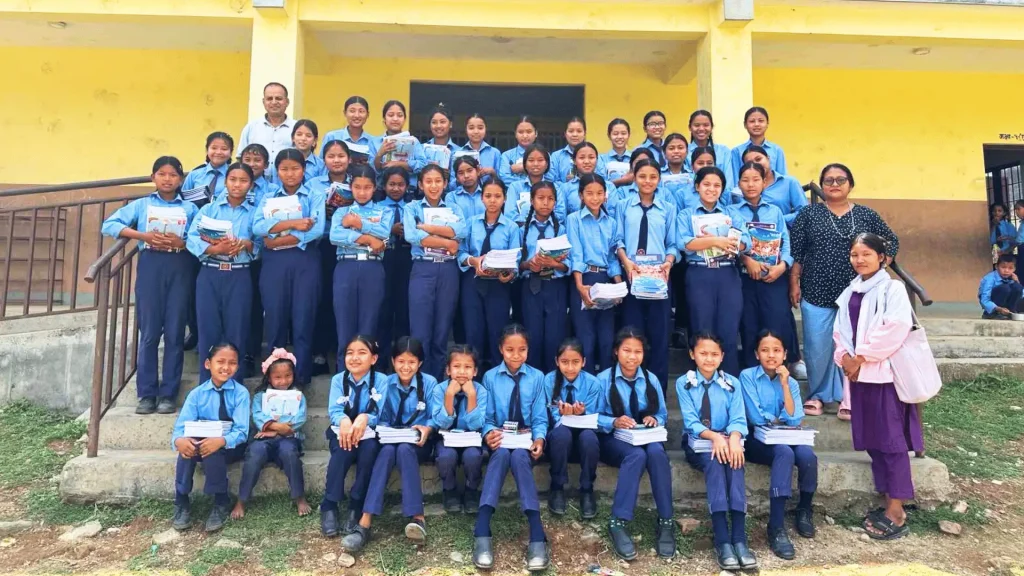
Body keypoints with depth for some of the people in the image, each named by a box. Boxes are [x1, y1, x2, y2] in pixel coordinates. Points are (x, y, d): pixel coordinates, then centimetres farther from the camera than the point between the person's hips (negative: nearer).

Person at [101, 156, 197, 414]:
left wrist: (182, 242, -15)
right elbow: (109, 224, 1)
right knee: (149, 332, 1)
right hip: (150, 266, 0)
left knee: (174, 333, 0)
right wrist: (143, 235, -11)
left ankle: (168, 394, 6)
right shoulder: (142, 205, 11)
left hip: (179, 268, 0)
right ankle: (147, 394, 7)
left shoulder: (190, 208, 11)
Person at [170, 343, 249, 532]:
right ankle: (182, 503, -13)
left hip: (231, 446, -2)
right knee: (187, 445, -29)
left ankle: (222, 503, -12)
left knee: (213, 451, -33)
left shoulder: (241, 393, -10)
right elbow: (181, 426, -10)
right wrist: (179, 440, -35)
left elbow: (241, 431, -18)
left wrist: (221, 441, -39)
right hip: (202, 443, 3)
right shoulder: (196, 394, -2)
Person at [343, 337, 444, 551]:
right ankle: (365, 522, -44)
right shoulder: (386, 384, 5)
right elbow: (381, 418, 3)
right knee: (387, 451, -33)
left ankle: (417, 517, -40)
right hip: (391, 439, 2)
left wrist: (428, 428, -30)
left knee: (404, 449, -36)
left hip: (419, 443, -2)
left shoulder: (430, 383, -2)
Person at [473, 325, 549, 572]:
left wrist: (539, 438, -18)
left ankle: (537, 536, -43)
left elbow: (540, 418, 3)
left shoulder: (537, 377, 6)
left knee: (519, 457, -36)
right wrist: (489, 433, -19)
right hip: (500, 439, 1)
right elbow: (487, 417, 3)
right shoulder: (490, 377, 6)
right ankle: (482, 533, -44)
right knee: (501, 454, -36)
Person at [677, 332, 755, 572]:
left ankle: (739, 538, -38)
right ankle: (722, 539, -39)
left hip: (726, 441, 2)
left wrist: (733, 438, -29)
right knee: (714, 462, -34)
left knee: (734, 461, -32)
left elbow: (738, 419, -6)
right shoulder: (684, 383, 0)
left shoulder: (732, 383, 6)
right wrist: (714, 437, -29)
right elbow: (691, 422, -10)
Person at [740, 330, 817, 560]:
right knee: (785, 453, -34)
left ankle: (804, 509, 3)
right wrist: (780, 419, 1)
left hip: (784, 439, 4)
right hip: (756, 440, -4)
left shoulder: (791, 382, 7)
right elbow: (755, 417, -12)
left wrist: (784, 384, -9)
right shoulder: (747, 376, -5)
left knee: (807, 454, -28)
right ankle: (776, 528, -32)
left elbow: (794, 420, -7)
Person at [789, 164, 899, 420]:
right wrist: (794, 283, -3)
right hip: (816, 293, -1)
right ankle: (817, 395, 20)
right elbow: (795, 251, 1)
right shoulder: (809, 214, 3)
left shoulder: (866, 215, 7)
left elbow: (891, 242, 16)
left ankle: (849, 397, 17)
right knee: (817, 347, 3)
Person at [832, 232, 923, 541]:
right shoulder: (850, 293, 14)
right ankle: (888, 502, 18)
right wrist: (844, 357, -5)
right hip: (858, 374, 7)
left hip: (886, 373, -7)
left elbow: (896, 328, -18)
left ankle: (897, 513, 0)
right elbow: (840, 330, 13)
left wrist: (861, 357, -15)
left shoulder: (892, 288, -5)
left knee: (891, 439, -5)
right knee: (871, 440, 9)